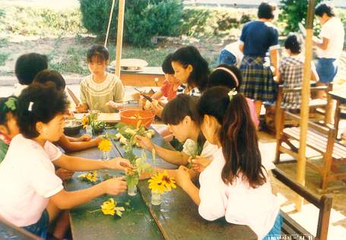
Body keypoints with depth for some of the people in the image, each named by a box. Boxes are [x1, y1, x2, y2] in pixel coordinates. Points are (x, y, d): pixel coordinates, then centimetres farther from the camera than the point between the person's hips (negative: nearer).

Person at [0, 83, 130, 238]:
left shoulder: (28, 140, -5)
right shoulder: (32, 157, -31)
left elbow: (67, 162, 4)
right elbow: (64, 201, -23)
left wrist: (108, 164, -3)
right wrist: (103, 187, -16)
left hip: (16, 215, 7)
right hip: (21, 230, -7)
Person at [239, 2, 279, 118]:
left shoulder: (247, 26, 6)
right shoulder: (272, 30, -4)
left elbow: (241, 46, 8)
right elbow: (273, 52, -8)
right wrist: (276, 68, 2)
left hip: (246, 63, 4)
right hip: (261, 64, -3)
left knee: (243, 96, 11)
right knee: (258, 98, 6)